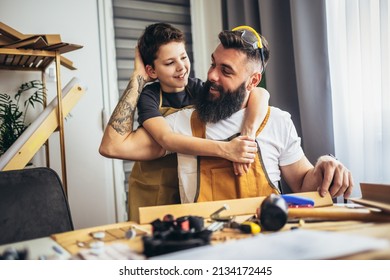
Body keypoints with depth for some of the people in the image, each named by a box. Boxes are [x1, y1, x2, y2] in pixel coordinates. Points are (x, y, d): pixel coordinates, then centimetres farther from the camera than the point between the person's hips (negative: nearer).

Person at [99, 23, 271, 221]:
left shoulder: (199, 90, -5)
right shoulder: (149, 97, -10)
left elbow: (260, 93, -17)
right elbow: (167, 139, -29)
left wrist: (246, 136, -34)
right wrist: (225, 149, -39)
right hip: (154, 194, -2)